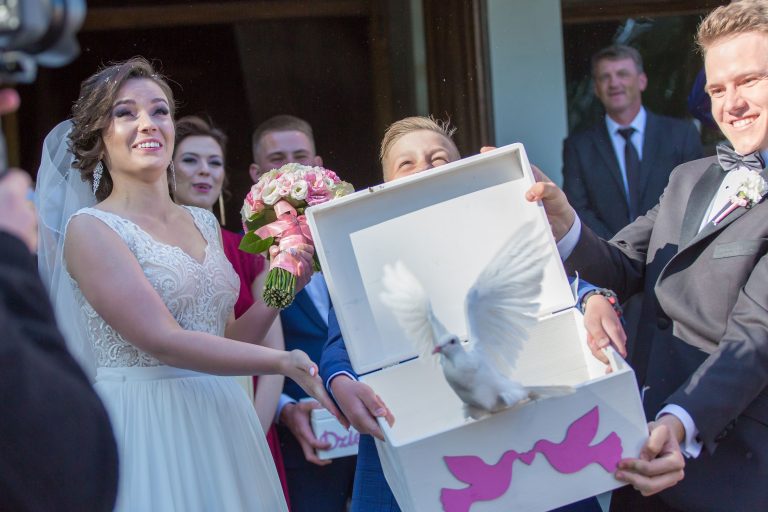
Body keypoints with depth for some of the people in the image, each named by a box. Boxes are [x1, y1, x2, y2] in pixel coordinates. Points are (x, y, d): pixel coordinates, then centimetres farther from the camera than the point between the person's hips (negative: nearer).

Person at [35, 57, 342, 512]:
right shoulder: (90, 228, -9)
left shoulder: (205, 224, 11)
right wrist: (285, 361, -19)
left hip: (222, 425, 6)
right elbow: (163, 341, -18)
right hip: (145, 433, -6)